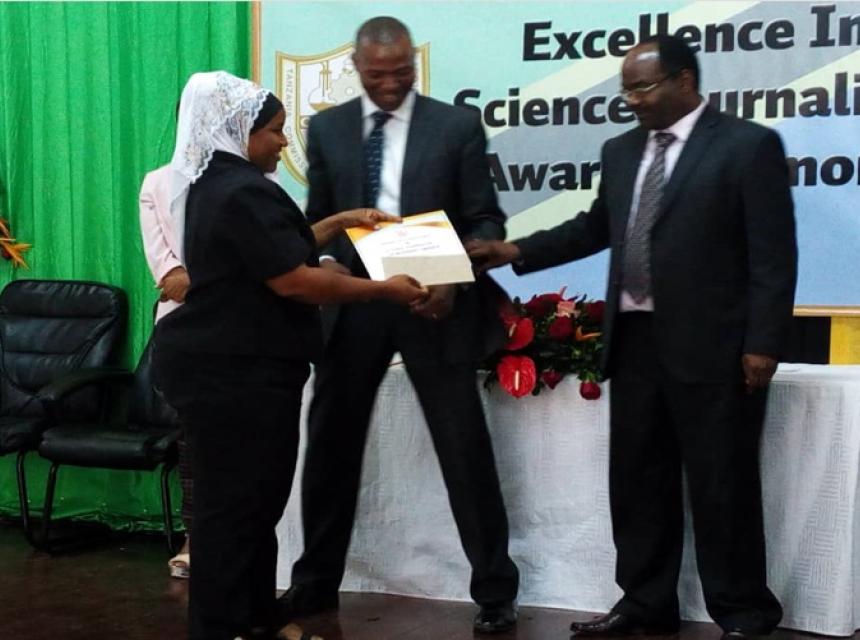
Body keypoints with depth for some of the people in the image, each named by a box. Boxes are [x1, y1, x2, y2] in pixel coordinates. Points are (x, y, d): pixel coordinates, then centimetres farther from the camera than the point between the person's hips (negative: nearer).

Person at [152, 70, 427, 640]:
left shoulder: (214, 183, 15)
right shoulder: (243, 191, -19)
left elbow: (274, 252, 24)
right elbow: (295, 281, -23)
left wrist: (339, 223, 20)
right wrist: (385, 289, -15)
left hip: (228, 364, 11)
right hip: (239, 372, -11)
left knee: (250, 499, 14)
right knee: (237, 503, -3)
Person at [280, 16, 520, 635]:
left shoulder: (458, 125, -1)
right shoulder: (326, 128, 7)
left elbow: (485, 220, -1)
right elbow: (317, 220, 11)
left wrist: (455, 281, -18)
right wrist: (324, 263, -10)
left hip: (433, 303, -3)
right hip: (351, 303, 3)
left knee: (466, 449, 0)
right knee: (331, 446, 11)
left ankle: (495, 589, 12)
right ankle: (316, 581, 27)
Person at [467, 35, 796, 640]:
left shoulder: (749, 145, -7)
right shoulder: (621, 151, 13)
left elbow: (774, 255, -10)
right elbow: (595, 227, 20)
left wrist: (763, 343, -15)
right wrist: (517, 251, 9)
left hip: (713, 346, -6)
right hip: (635, 341, 7)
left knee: (722, 484, 1)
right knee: (637, 479, 12)